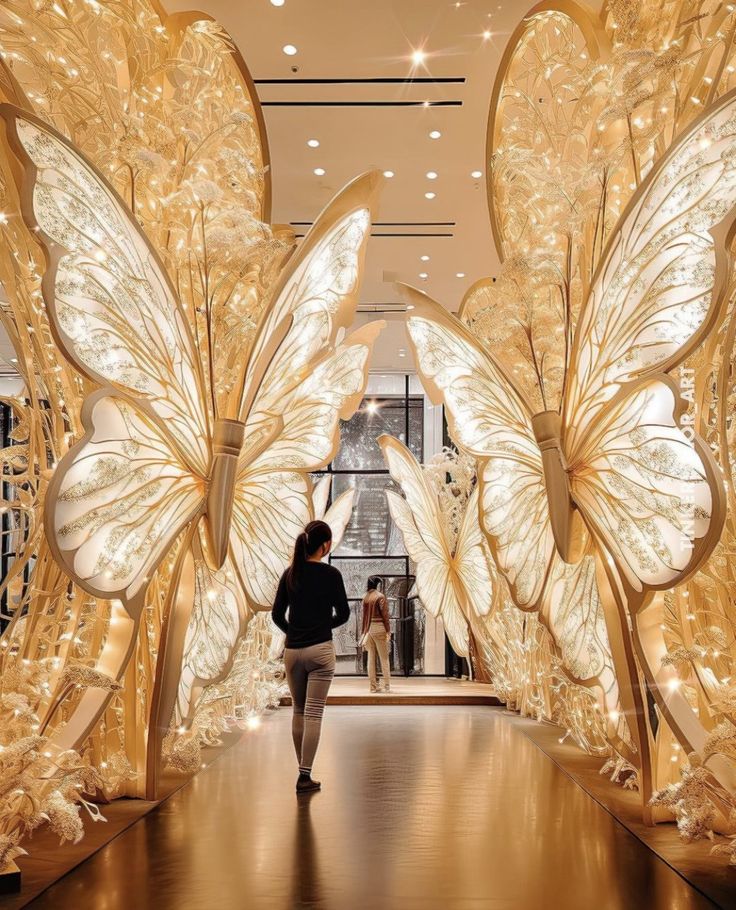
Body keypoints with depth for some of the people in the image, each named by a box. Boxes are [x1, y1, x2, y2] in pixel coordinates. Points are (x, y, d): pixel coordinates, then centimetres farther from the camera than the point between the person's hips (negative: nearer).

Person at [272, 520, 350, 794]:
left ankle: (303, 769, 21)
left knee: (298, 711, 16)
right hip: (320, 650, -4)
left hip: (292, 651, 4)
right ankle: (305, 775, -3)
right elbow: (343, 613, 0)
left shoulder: (290, 574, 4)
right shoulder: (330, 574, -7)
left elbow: (277, 615, 6)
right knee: (313, 713, -2)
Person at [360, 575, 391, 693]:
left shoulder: (365, 597, 8)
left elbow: (364, 615, 10)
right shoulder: (380, 597, -8)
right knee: (384, 657, 1)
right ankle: (387, 685, 2)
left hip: (368, 629, 5)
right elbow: (384, 615, -12)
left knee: (371, 657, 7)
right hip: (378, 628, -5)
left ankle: (373, 686, 9)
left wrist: (364, 631, 14)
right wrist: (388, 631, -8)